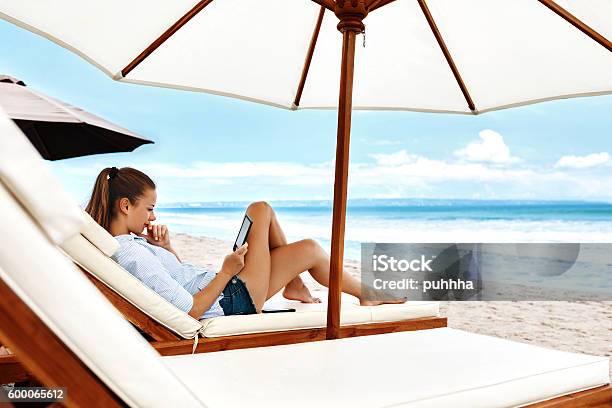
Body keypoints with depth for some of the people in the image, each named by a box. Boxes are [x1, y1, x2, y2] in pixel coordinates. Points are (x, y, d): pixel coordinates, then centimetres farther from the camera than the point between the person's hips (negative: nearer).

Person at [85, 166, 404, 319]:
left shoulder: (126, 242, 4)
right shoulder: (134, 256, -28)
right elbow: (190, 311, -29)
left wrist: (165, 247, -3)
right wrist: (226, 272, -21)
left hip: (218, 287, 10)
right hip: (233, 301, -10)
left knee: (260, 208, 12)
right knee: (310, 250, -3)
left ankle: (295, 286, 20)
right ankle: (367, 294, 23)